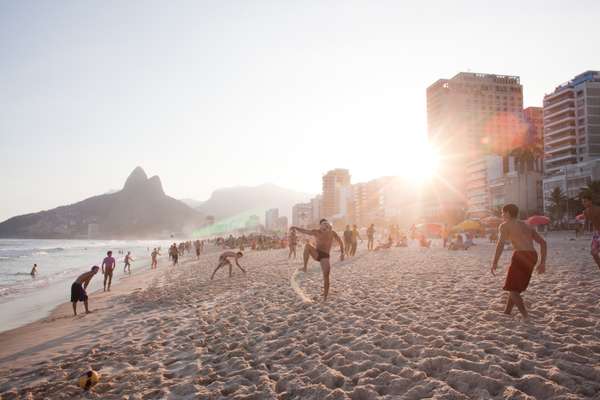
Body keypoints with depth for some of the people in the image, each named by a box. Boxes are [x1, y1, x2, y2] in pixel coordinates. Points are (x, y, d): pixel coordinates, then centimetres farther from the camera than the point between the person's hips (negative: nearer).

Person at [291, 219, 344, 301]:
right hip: (316, 253, 1)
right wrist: (296, 228, -16)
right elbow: (304, 231, 1)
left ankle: (325, 297, -2)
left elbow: (340, 242, 11)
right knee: (307, 245, -29)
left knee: (326, 276, -12)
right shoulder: (316, 232, 3)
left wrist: (342, 253, 0)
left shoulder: (332, 233, 4)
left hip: (325, 256, -1)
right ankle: (305, 267, -25)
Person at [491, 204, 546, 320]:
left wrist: (494, 263, -14)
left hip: (521, 255, -7)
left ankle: (526, 317, -9)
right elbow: (542, 242, 18)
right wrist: (542, 262, 17)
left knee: (512, 289, 2)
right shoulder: (527, 226, 26)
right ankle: (506, 313, 26)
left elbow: (500, 243, -12)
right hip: (533, 256, 7)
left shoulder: (504, 225, 5)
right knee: (515, 287, 20)